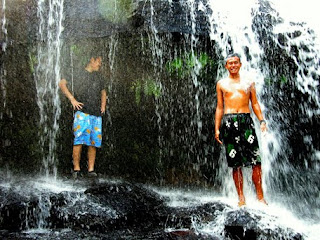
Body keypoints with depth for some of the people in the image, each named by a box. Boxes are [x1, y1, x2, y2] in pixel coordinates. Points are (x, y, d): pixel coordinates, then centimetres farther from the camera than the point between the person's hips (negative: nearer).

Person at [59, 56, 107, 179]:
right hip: (82, 112, -5)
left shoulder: (99, 76, 22)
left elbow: (103, 92, 34)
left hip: (96, 114, 5)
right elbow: (62, 83, -1)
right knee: (79, 140, -12)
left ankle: (91, 169, 6)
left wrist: (103, 105, 15)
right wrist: (72, 99, -9)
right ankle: (76, 168, -6)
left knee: (94, 142, 1)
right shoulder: (78, 73, 4)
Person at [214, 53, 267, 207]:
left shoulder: (248, 82, 15)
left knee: (256, 161, -8)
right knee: (235, 163, 0)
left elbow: (255, 103, 14)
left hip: (246, 120, 0)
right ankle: (241, 198, 6)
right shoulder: (221, 84, 15)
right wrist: (217, 128, 8)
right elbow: (219, 107, 14)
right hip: (228, 122, 0)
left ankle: (260, 196, 1)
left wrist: (262, 121, 0)